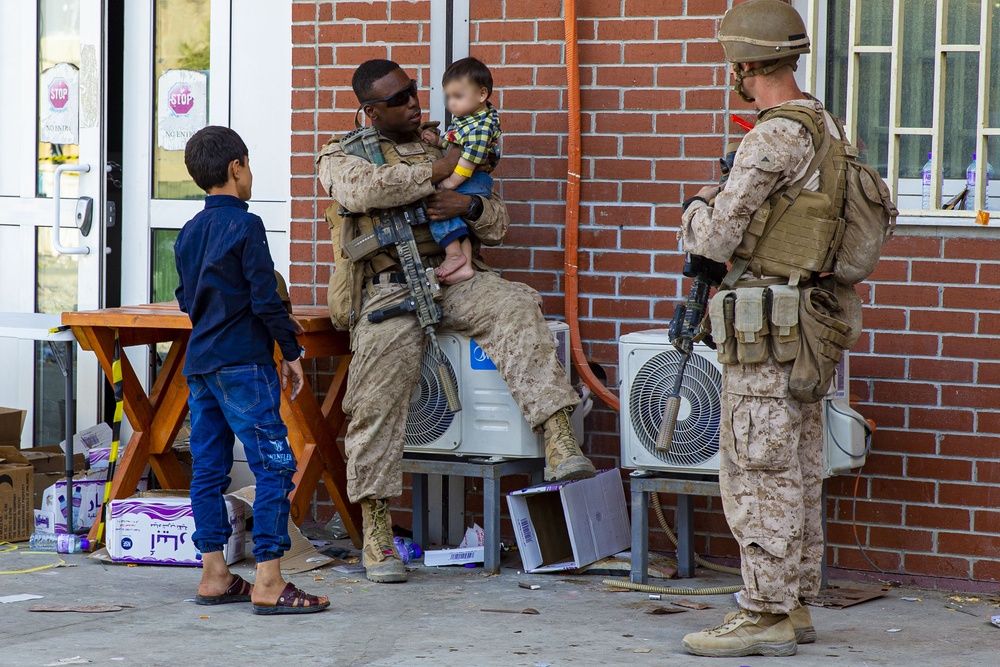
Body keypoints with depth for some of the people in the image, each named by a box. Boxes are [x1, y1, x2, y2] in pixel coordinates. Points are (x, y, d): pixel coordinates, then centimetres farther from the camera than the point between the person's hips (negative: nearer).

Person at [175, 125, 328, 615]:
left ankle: (214, 575, 14)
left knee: (208, 469, 10)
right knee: (274, 467, -7)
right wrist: (291, 352, -5)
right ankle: (268, 583, -12)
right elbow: (265, 299, -14)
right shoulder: (245, 226, -11)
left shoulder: (189, 233, 12)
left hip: (199, 362, 9)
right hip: (243, 364, -9)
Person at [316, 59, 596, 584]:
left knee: (515, 307, -29)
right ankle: (375, 534, -9)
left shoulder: (444, 148, 24)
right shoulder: (341, 155, 13)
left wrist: (469, 205, -4)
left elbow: (498, 223, 20)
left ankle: (560, 449, -41)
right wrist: (437, 170, -7)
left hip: (453, 276, 2)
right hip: (388, 288, -2)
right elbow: (364, 188, -14)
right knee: (378, 398, -18)